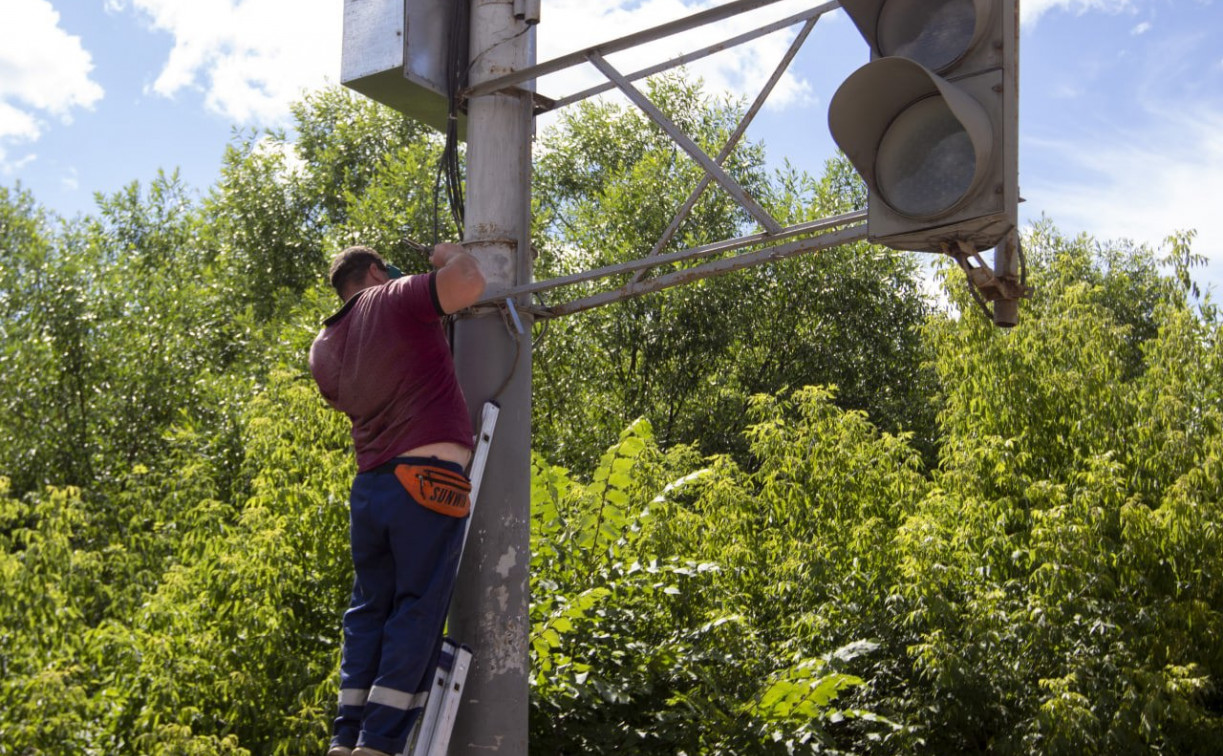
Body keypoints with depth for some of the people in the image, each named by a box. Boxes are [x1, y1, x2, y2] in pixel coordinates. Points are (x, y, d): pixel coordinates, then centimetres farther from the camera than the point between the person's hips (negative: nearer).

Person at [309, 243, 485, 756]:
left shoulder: (324, 346, 17)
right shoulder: (394, 300, -2)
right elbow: (469, 286, -18)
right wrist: (450, 255, 5)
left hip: (369, 484, 6)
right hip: (428, 480, -6)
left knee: (368, 610, 13)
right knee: (417, 612, -3)